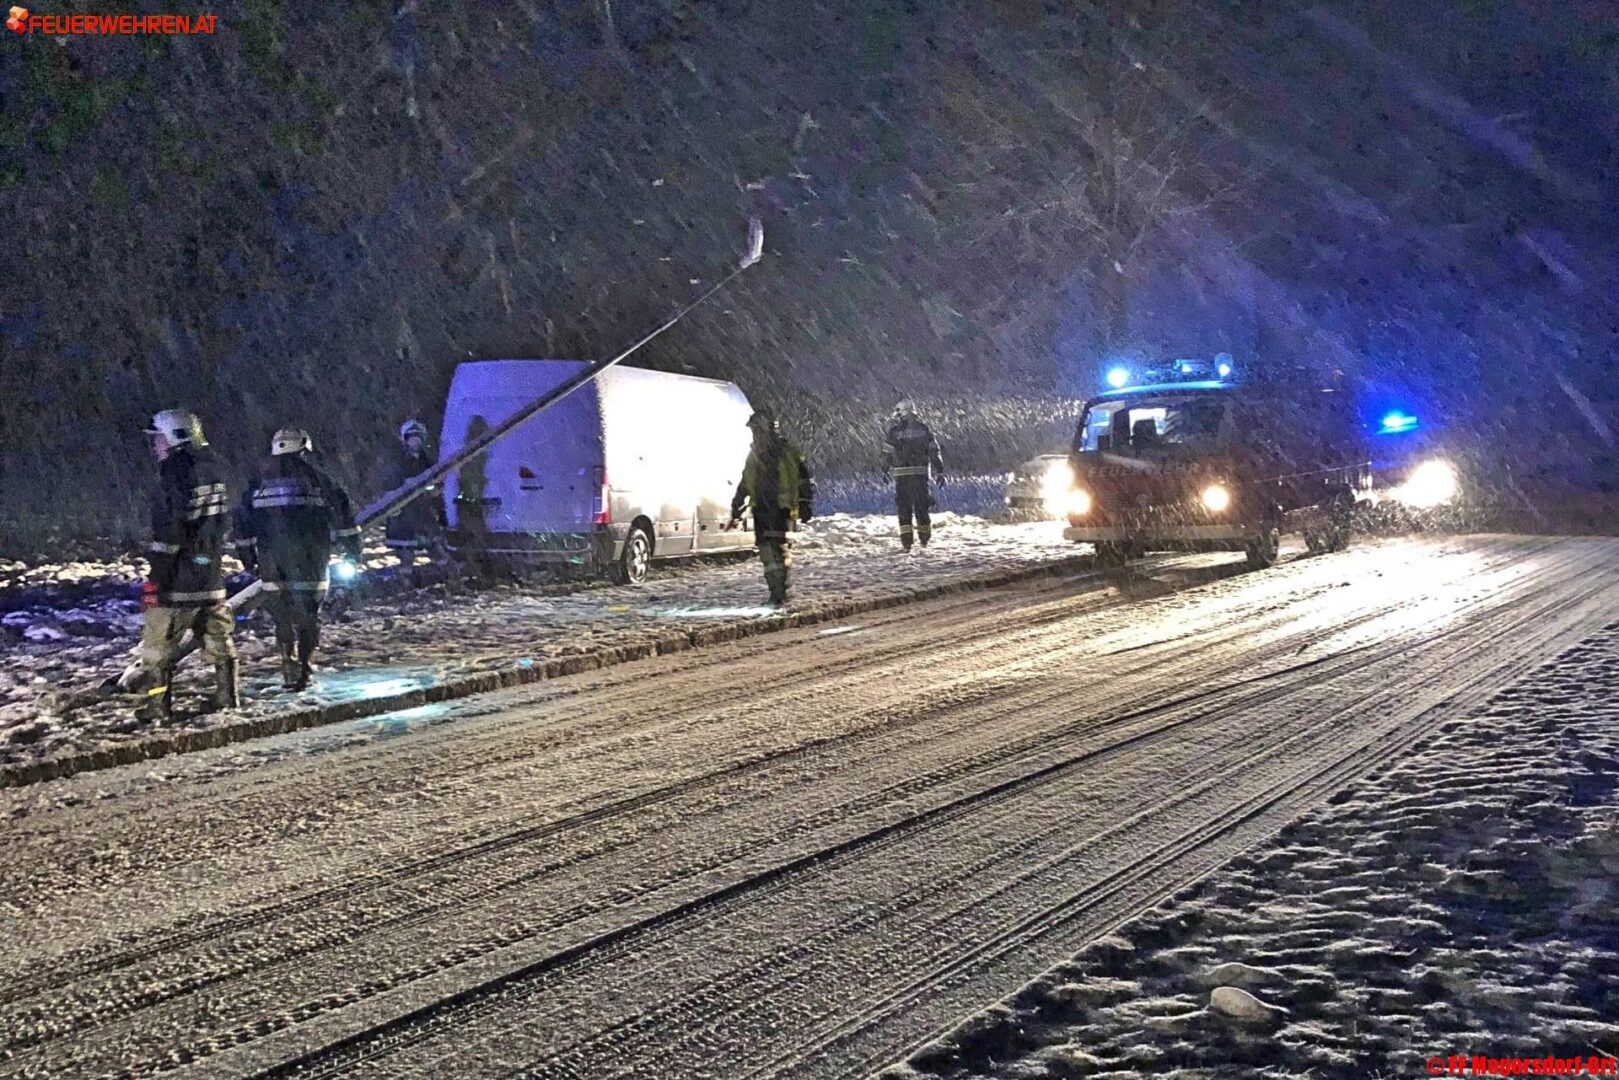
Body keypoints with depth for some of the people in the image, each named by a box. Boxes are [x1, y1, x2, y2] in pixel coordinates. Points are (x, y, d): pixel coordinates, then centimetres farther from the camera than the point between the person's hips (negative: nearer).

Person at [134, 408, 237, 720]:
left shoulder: (175, 475, -17)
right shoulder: (214, 466, 7)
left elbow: (168, 533, -21)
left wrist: (156, 579, -17)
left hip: (180, 577, -8)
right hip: (212, 574, 8)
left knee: (159, 641, 2)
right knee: (217, 637, 15)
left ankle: (158, 706, 4)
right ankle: (227, 699, 21)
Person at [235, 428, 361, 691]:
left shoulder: (260, 477, 13)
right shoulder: (312, 474, 5)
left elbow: (244, 514, 12)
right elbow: (340, 506, 1)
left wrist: (246, 552, 19)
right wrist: (351, 545, 6)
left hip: (271, 555, 2)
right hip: (308, 554, -2)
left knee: (282, 614, 11)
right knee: (309, 612, 5)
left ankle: (290, 671, 3)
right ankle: (303, 670, -2)